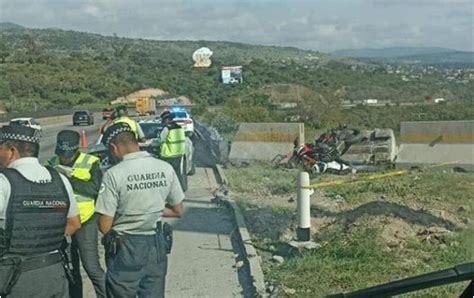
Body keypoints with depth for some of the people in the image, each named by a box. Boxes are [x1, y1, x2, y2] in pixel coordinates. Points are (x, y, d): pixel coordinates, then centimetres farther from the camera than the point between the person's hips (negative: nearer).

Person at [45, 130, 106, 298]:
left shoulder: (91, 163, -9)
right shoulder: (53, 163, 4)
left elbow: (95, 188, -20)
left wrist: (69, 177, -22)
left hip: (85, 222, -4)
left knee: (91, 266, -5)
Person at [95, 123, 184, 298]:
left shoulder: (114, 174, -17)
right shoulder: (166, 168, -4)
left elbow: (104, 226, -14)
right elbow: (178, 211, 7)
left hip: (125, 249, -4)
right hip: (156, 246, 4)